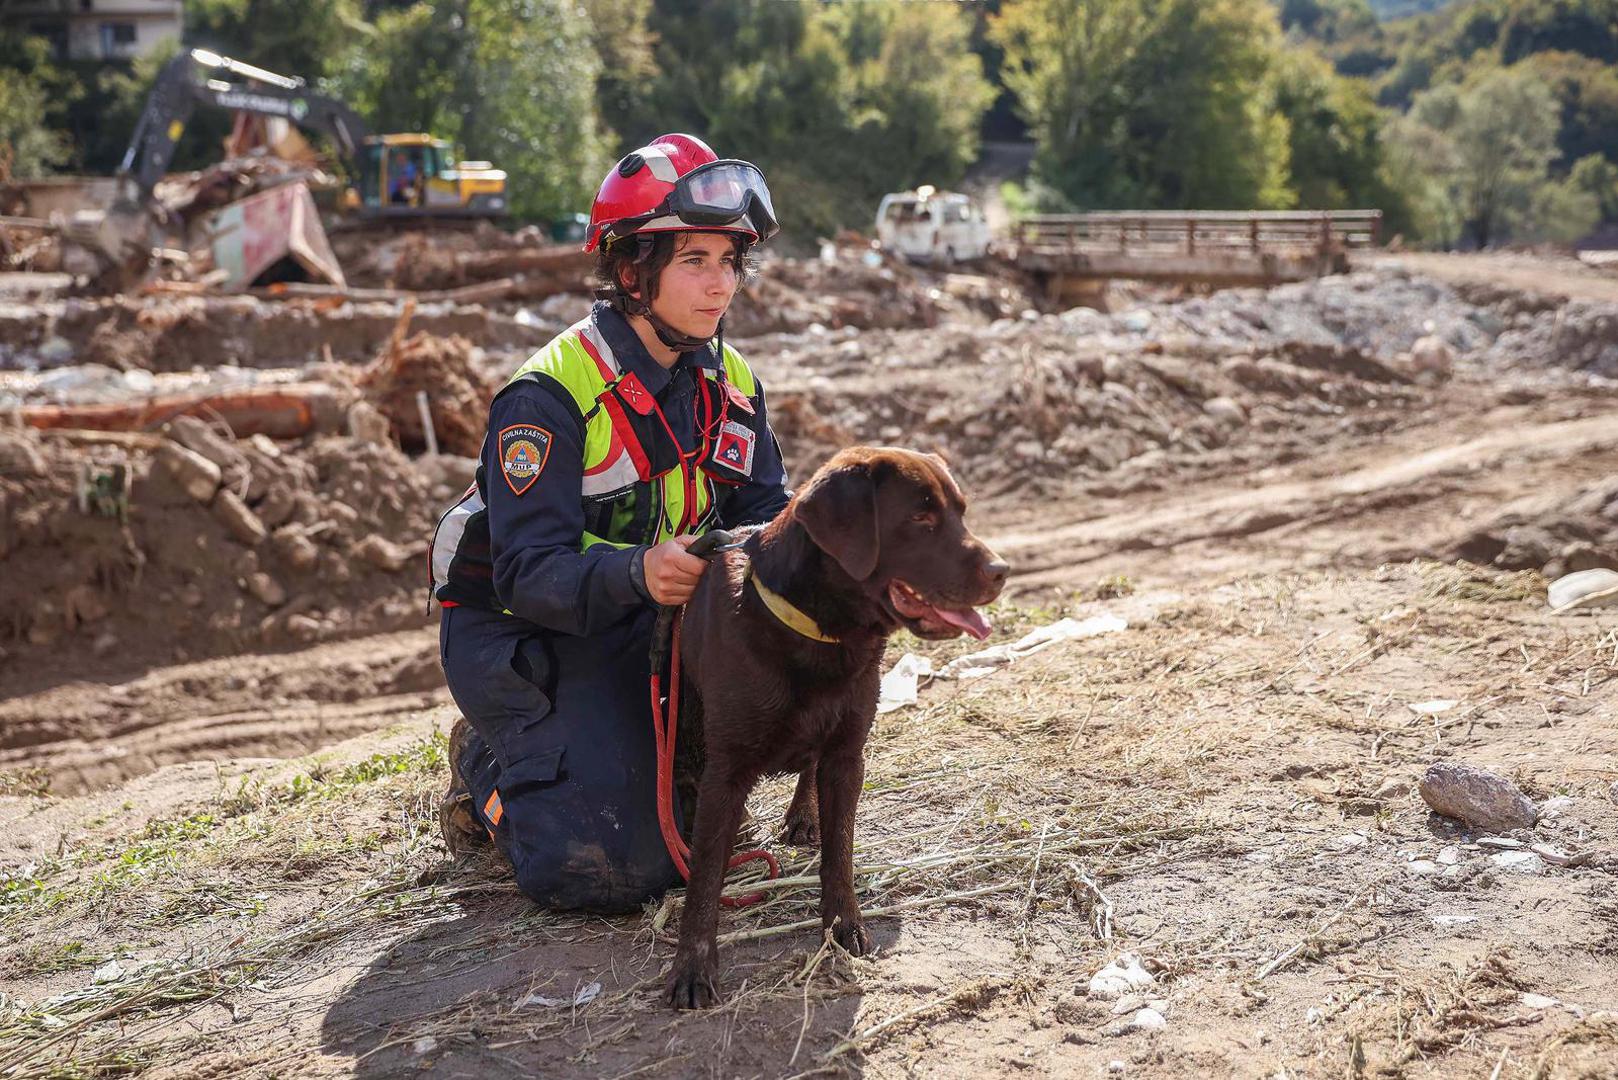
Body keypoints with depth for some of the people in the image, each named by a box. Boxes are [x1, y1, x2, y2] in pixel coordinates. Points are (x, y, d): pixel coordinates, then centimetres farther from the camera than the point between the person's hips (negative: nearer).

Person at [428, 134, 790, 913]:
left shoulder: (730, 383, -1)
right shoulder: (549, 395, -23)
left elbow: (766, 514, -3)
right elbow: (529, 573, -28)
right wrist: (638, 573, -47)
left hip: (639, 619, 6)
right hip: (524, 633, -6)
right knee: (607, 869, -19)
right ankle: (490, 764, 10)